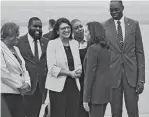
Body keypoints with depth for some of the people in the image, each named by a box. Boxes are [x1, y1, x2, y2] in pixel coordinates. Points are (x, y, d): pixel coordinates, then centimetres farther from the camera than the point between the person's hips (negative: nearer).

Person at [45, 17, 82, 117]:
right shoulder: (52, 44, -5)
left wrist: (78, 71, -7)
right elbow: (52, 68, -11)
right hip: (58, 86, -5)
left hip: (74, 85, 5)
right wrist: (70, 73, -16)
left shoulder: (75, 43, 10)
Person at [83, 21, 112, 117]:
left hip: (96, 91, -8)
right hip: (106, 88, 8)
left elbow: (90, 73, -17)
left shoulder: (93, 48, -14)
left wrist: (86, 98, -15)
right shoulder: (106, 48, 10)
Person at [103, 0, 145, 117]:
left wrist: (141, 79, -2)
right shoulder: (104, 26, 1)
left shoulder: (134, 24, 3)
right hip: (113, 74, 0)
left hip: (131, 73, 0)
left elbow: (139, 52, 3)